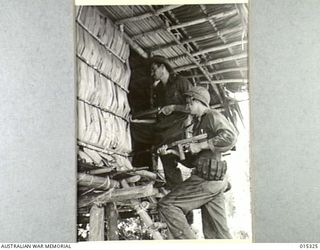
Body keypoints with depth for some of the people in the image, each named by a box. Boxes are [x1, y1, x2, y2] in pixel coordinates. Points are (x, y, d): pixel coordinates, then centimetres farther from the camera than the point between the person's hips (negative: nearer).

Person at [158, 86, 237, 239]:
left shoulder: (212, 116, -2)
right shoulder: (198, 123, 26)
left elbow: (230, 137, -21)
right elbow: (192, 161, 23)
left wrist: (201, 145, -17)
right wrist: (172, 152, 11)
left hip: (207, 179, -9)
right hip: (214, 181, 9)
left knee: (167, 205, -10)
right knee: (216, 233, 8)